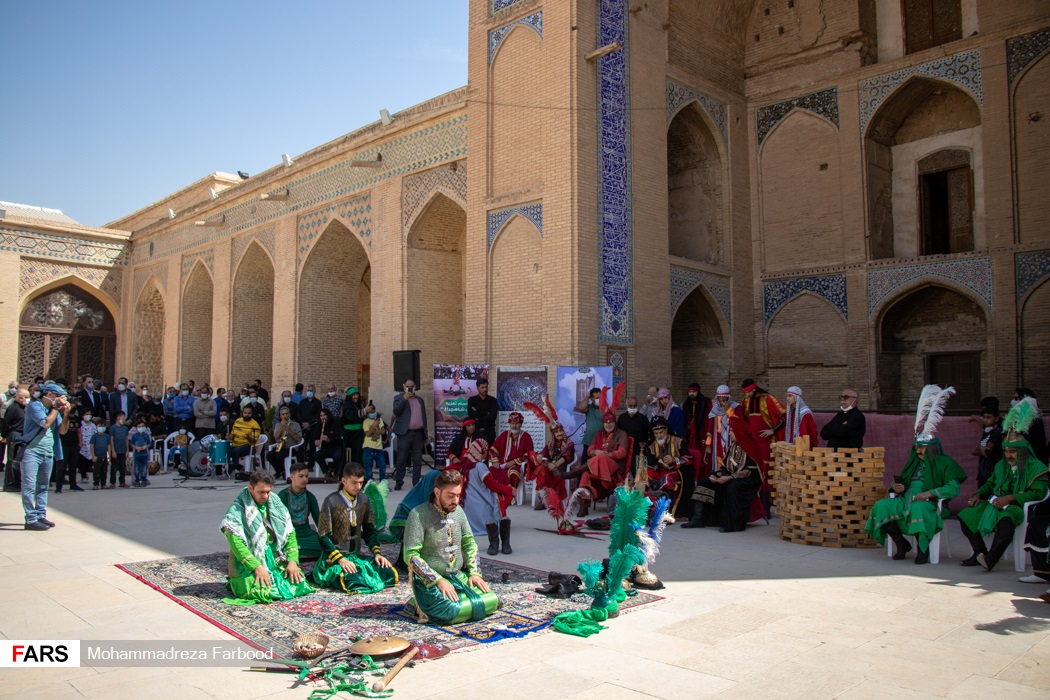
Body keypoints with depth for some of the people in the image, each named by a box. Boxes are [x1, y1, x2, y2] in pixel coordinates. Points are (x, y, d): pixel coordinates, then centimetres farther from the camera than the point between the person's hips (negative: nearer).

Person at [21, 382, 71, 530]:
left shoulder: (54, 409, 14)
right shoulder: (34, 406, -6)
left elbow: (62, 430, 7)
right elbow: (46, 423, -20)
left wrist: (66, 413, -5)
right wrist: (56, 408, -9)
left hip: (48, 454, 8)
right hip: (32, 452, -8)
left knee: (43, 487, 11)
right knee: (29, 487, -7)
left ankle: (41, 516, 18)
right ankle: (31, 519, -7)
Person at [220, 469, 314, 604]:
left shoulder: (276, 505, 8)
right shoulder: (237, 510, -9)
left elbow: (290, 534, 8)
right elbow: (236, 542, -18)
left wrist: (292, 561, -7)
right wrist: (256, 567, -26)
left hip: (276, 558, 5)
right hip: (248, 564, -4)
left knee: (299, 583, -15)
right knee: (261, 592, -29)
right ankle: (235, 583, 4)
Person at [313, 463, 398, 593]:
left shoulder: (364, 500, 6)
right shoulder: (331, 501, -11)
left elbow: (370, 530, 12)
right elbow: (324, 537, -11)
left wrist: (377, 553, -4)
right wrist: (340, 559, -22)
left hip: (356, 556, 5)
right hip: (334, 557, -5)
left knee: (390, 573, -16)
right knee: (353, 580, -34)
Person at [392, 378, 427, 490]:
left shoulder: (420, 400, 18)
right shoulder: (399, 398, 5)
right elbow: (396, 411, -11)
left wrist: (425, 434, 15)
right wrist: (404, 398, -21)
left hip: (418, 433, 4)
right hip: (405, 433, -4)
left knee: (418, 460, 5)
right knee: (401, 460, -2)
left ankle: (416, 483, 10)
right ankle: (398, 483, 5)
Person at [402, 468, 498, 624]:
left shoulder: (458, 511, 7)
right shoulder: (419, 514, -14)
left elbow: (469, 543, 16)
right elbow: (411, 556, -17)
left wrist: (474, 572, 1)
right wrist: (438, 580, -22)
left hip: (459, 576, 6)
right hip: (430, 581, -6)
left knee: (491, 602, -13)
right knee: (452, 610, -31)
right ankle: (420, 605, -2)